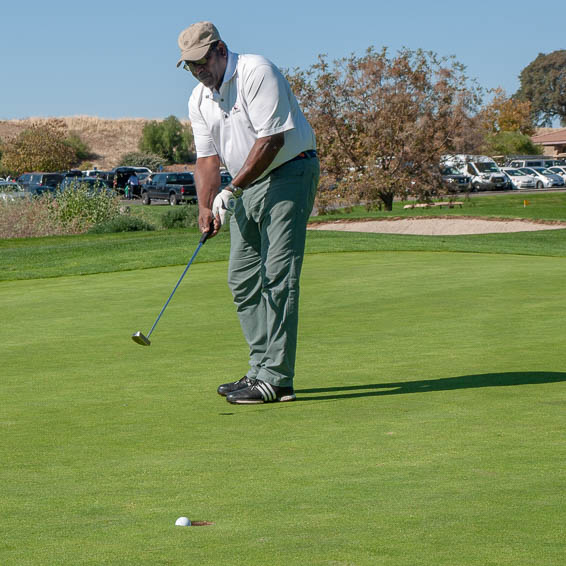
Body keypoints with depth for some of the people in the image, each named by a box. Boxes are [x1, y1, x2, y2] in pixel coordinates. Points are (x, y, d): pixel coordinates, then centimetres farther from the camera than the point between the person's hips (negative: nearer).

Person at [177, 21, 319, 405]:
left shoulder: (257, 73, -17)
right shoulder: (200, 100, 8)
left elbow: (271, 140, -21)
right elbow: (208, 157, 7)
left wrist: (231, 190, -18)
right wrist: (206, 207, -10)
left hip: (289, 175, -9)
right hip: (249, 185, 9)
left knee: (278, 275, -14)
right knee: (242, 278, 7)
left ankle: (277, 380, -16)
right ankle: (262, 369, 14)